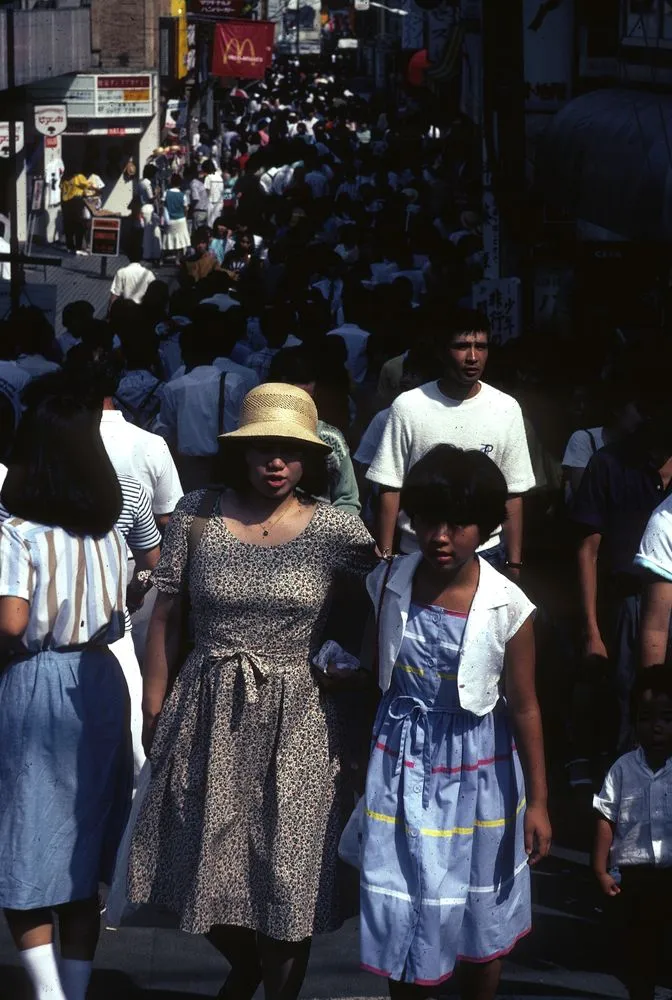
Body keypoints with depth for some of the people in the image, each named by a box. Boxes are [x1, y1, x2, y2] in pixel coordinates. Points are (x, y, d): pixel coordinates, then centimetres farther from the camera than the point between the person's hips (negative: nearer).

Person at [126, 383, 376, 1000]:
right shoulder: (198, 515, -2)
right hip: (208, 716, 2)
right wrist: (155, 713, -1)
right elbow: (164, 617, 1)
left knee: (287, 873, 3)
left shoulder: (336, 531, -7)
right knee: (207, 863, 13)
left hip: (295, 720, -2)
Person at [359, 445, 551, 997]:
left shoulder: (508, 608, -17)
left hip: (475, 770, -2)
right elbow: (373, 670, 6)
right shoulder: (388, 584, -10)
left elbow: (524, 707, -9)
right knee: (404, 909, 7)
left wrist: (537, 801, -6)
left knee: (481, 911, 14)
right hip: (402, 762, 2)